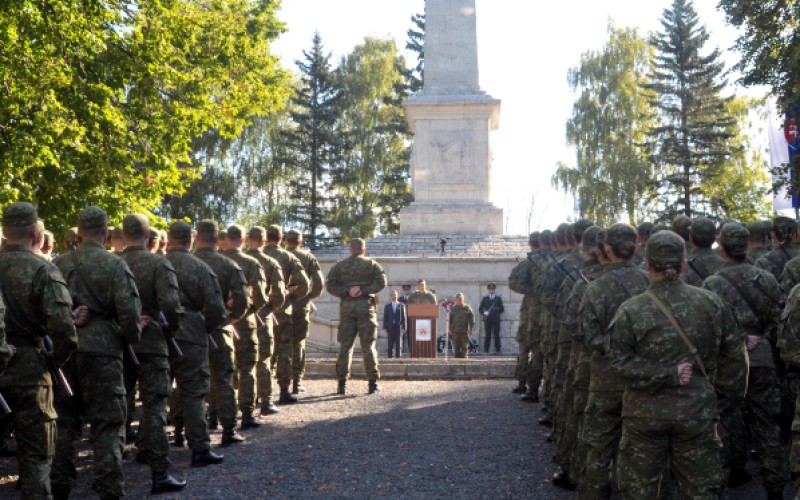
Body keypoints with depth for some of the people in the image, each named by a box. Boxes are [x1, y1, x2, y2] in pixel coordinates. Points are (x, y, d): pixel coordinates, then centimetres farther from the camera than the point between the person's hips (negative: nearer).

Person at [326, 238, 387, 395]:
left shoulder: (340, 265, 9)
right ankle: (373, 383, -1)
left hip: (346, 306, 1)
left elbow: (330, 285, -2)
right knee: (368, 346, 1)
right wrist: (364, 290, -11)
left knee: (345, 346, 6)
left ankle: (342, 383, 4)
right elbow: (381, 282, -9)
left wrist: (346, 292, -9)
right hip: (365, 306, -1)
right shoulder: (372, 264, 5)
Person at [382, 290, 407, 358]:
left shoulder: (402, 305, 7)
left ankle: (398, 357, 2)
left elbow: (404, 317, 3)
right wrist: (384, 328, -1)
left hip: (399, 327, -1)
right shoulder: (387, 306, 12)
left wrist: (404, 327, -6)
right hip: (390, 328, 1)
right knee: (390, 345, -1)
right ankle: (390, 357, 1)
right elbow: (385, 318, 9)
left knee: (398, 345, -1)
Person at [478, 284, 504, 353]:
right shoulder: (485, 298, 11)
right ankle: (486, 349, 1)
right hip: (487, 319, 0)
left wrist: (496, 312, -1)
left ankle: (497, 349, 1)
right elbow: (480, 309, 9)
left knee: (496, 335, -2)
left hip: (496, 319, 0)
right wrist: (484, 313, -8)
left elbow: (502, 309, 12)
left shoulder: (498, 298, 10)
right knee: (487, 335, -1)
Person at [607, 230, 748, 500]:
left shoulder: (630, 310, -13)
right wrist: (732, 390, 14)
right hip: (697, 409, 2)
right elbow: (735, 353, 2)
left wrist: (665, 374, -12)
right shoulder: (712, 303, -4)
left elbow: (620, 362, -16)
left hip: (646, 411, -2)